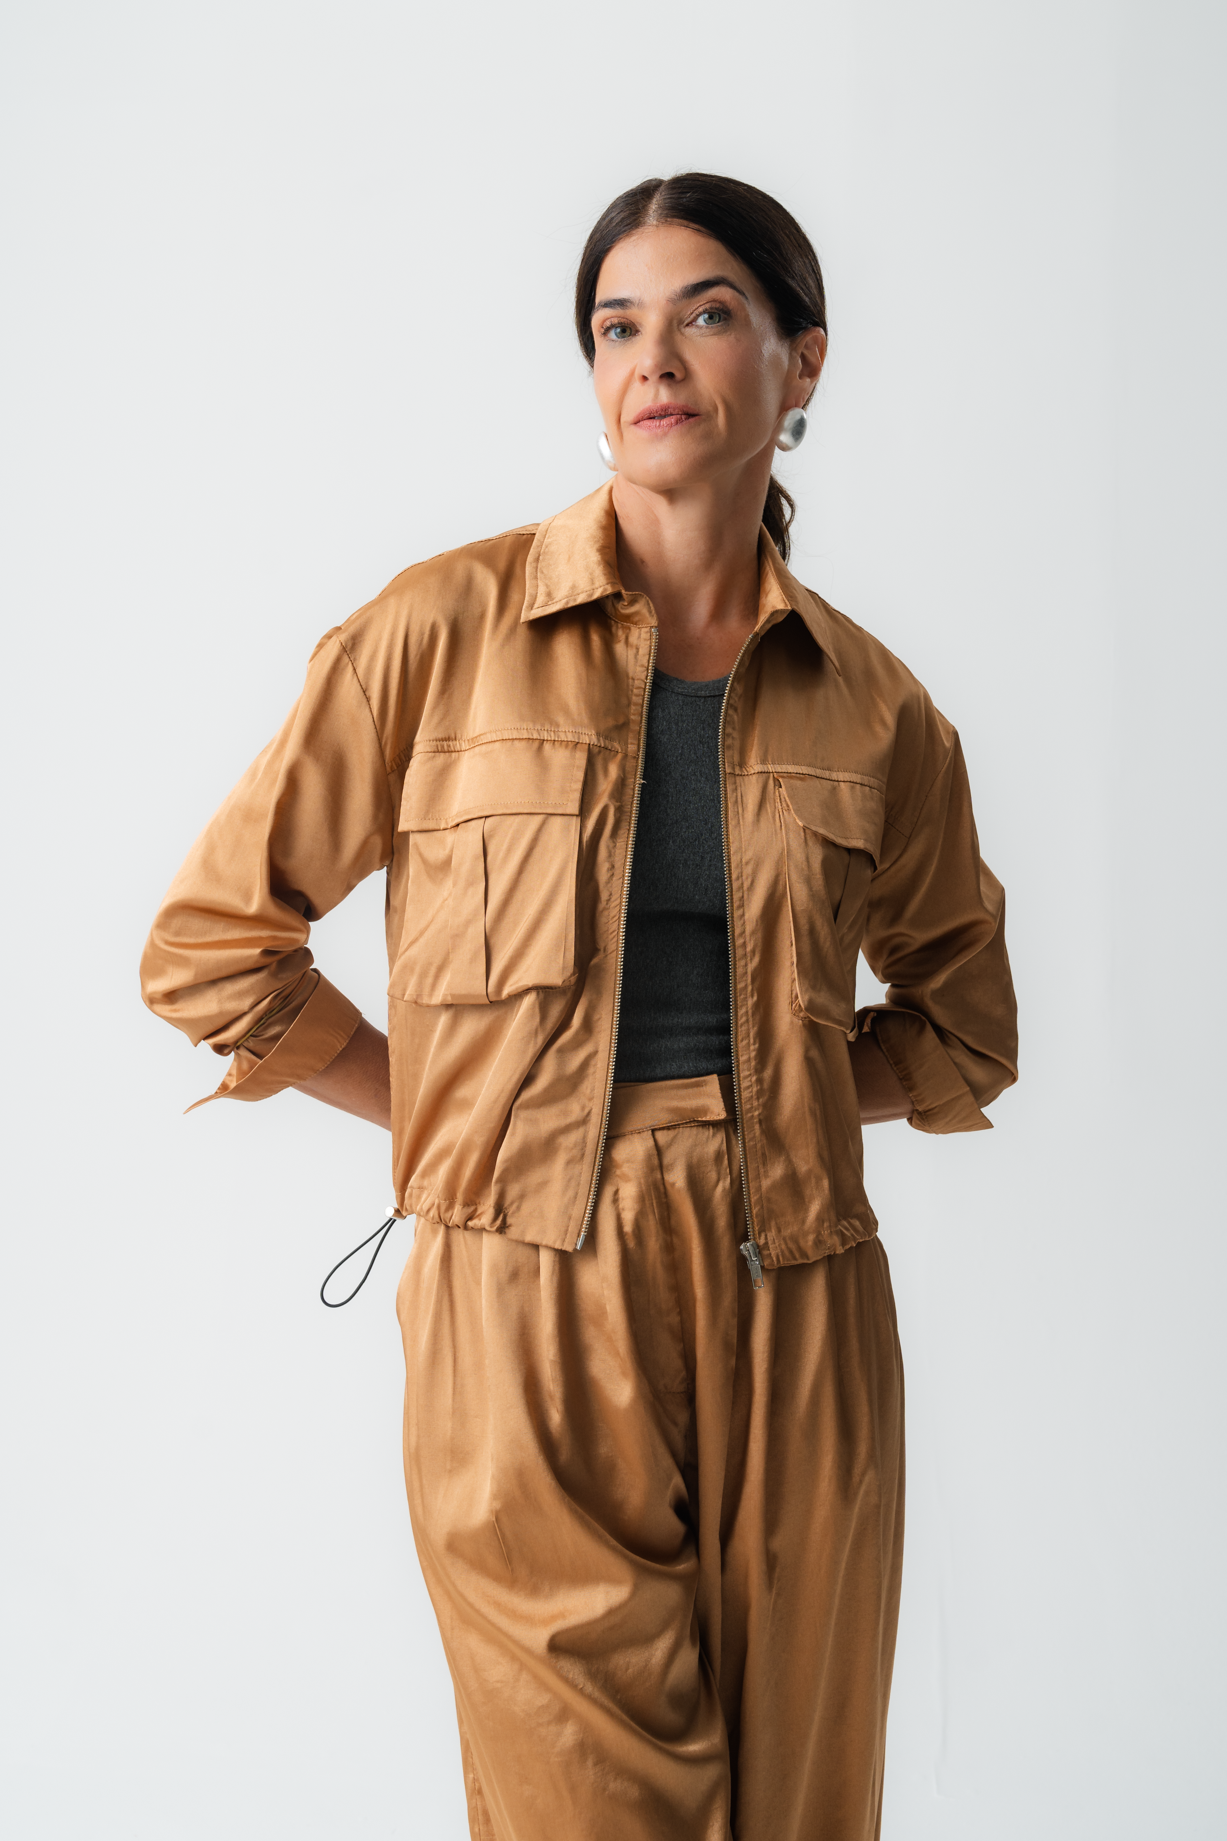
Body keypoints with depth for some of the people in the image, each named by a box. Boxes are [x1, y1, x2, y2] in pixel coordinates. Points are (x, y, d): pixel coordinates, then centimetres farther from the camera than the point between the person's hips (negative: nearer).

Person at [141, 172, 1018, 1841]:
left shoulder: (872, 704, 5)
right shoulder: (448, 629, -2)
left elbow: (963, 1025, 19)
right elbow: (208, 943, 2)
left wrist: (760, 1090, 4)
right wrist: (455, 1115, 1)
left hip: (795, 1309, 3)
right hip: (532, 1307, -2)